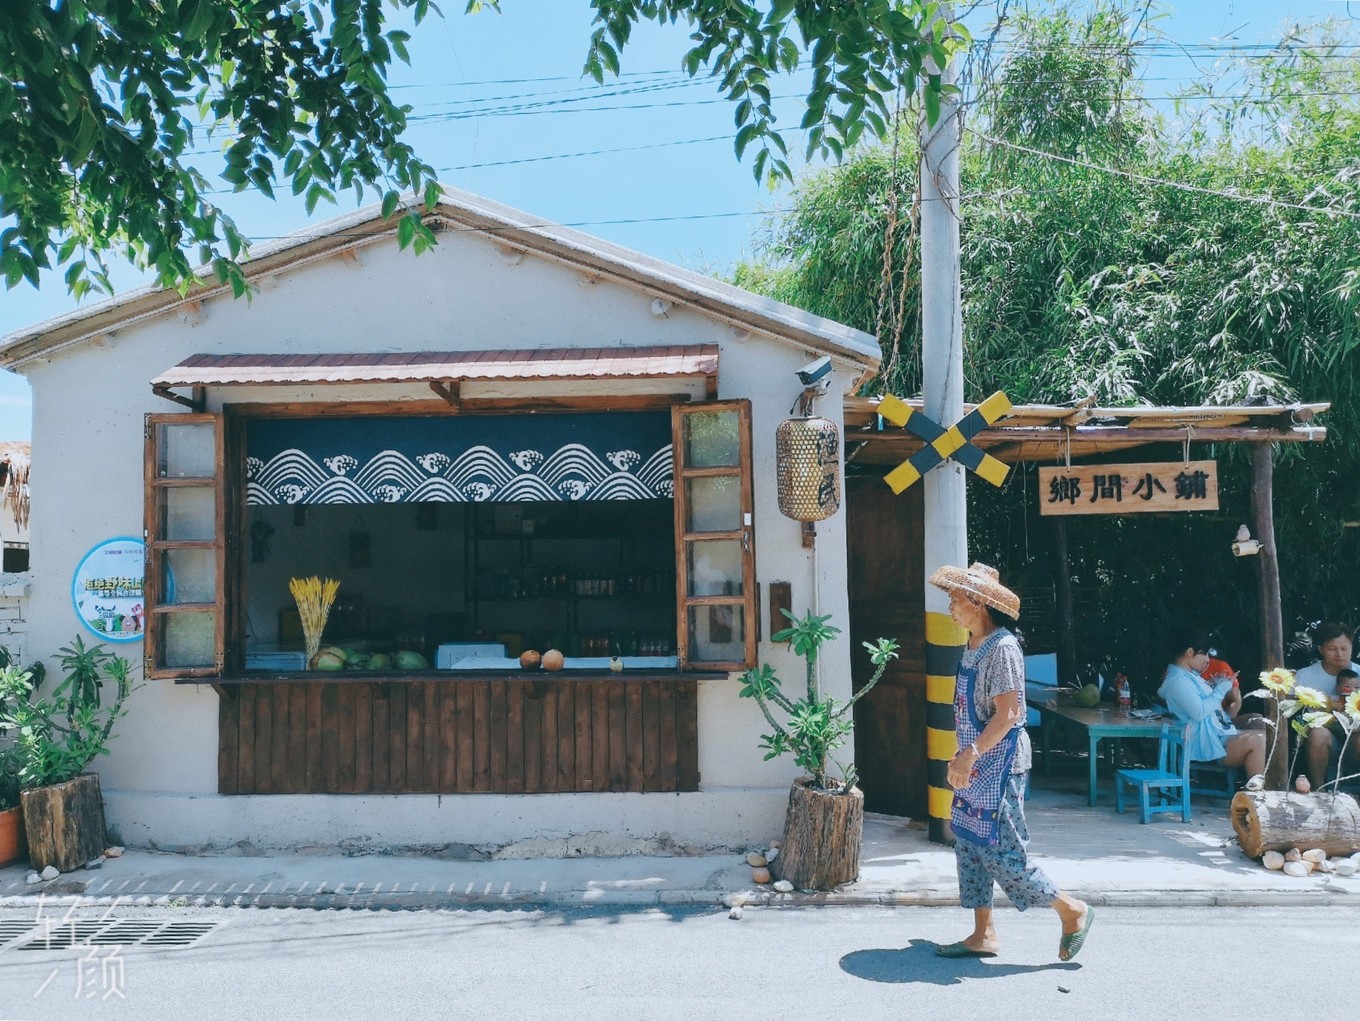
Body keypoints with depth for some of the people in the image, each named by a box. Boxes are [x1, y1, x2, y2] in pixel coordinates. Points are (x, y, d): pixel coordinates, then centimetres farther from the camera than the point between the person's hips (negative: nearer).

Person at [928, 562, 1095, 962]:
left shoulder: (1003, 648, -18)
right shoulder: (974, 647, 10)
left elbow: (1007, 715, -22)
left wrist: (969, 755, -26)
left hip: (999, 764, -9)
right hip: (976, 765, 9)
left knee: (1001, 853, -4)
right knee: (969, 845, 11)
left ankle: (1072, 910, 14)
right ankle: (983, 935, 21)